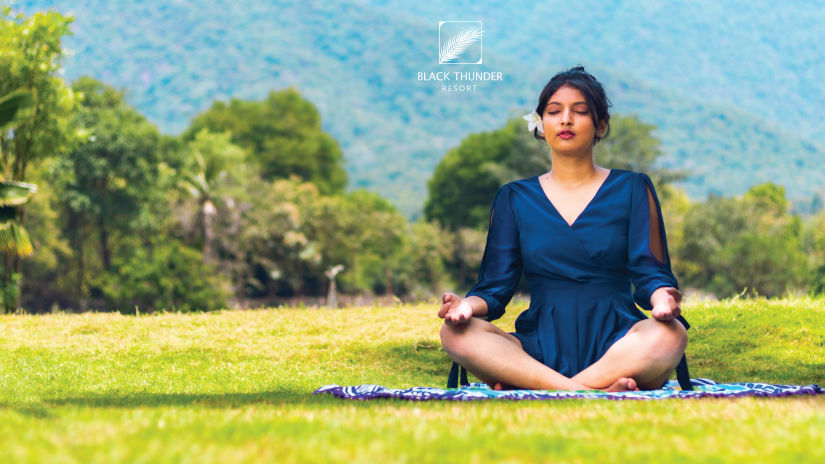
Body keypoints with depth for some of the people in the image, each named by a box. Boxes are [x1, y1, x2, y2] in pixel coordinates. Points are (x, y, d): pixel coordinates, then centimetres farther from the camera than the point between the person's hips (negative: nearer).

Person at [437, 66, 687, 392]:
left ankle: (533, 391, -36)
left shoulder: (631, 190, 12)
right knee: (456, 334, -28)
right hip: (540, 348, 1)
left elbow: (650, 274, 3)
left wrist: (661, 297, -22)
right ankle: (588, 393, -38)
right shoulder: (514, 198, 16)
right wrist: (468, 305, -15)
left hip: (616, 345, -1)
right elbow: (495, 288, 10)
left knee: (669, 335, -36)